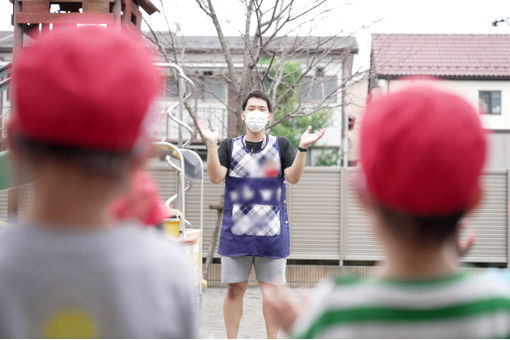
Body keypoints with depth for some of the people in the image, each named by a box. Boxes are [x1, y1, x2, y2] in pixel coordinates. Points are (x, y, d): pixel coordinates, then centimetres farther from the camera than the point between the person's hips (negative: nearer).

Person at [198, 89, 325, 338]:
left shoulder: (281, 145, 7)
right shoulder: (230, 147, 7)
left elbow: (293, 177, -5)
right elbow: (215, 177, -6)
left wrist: (302, 149, -19)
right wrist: (211, 144, -17)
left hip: (272, 231, 0)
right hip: (236, 231, 0)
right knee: (235, 289, 6)